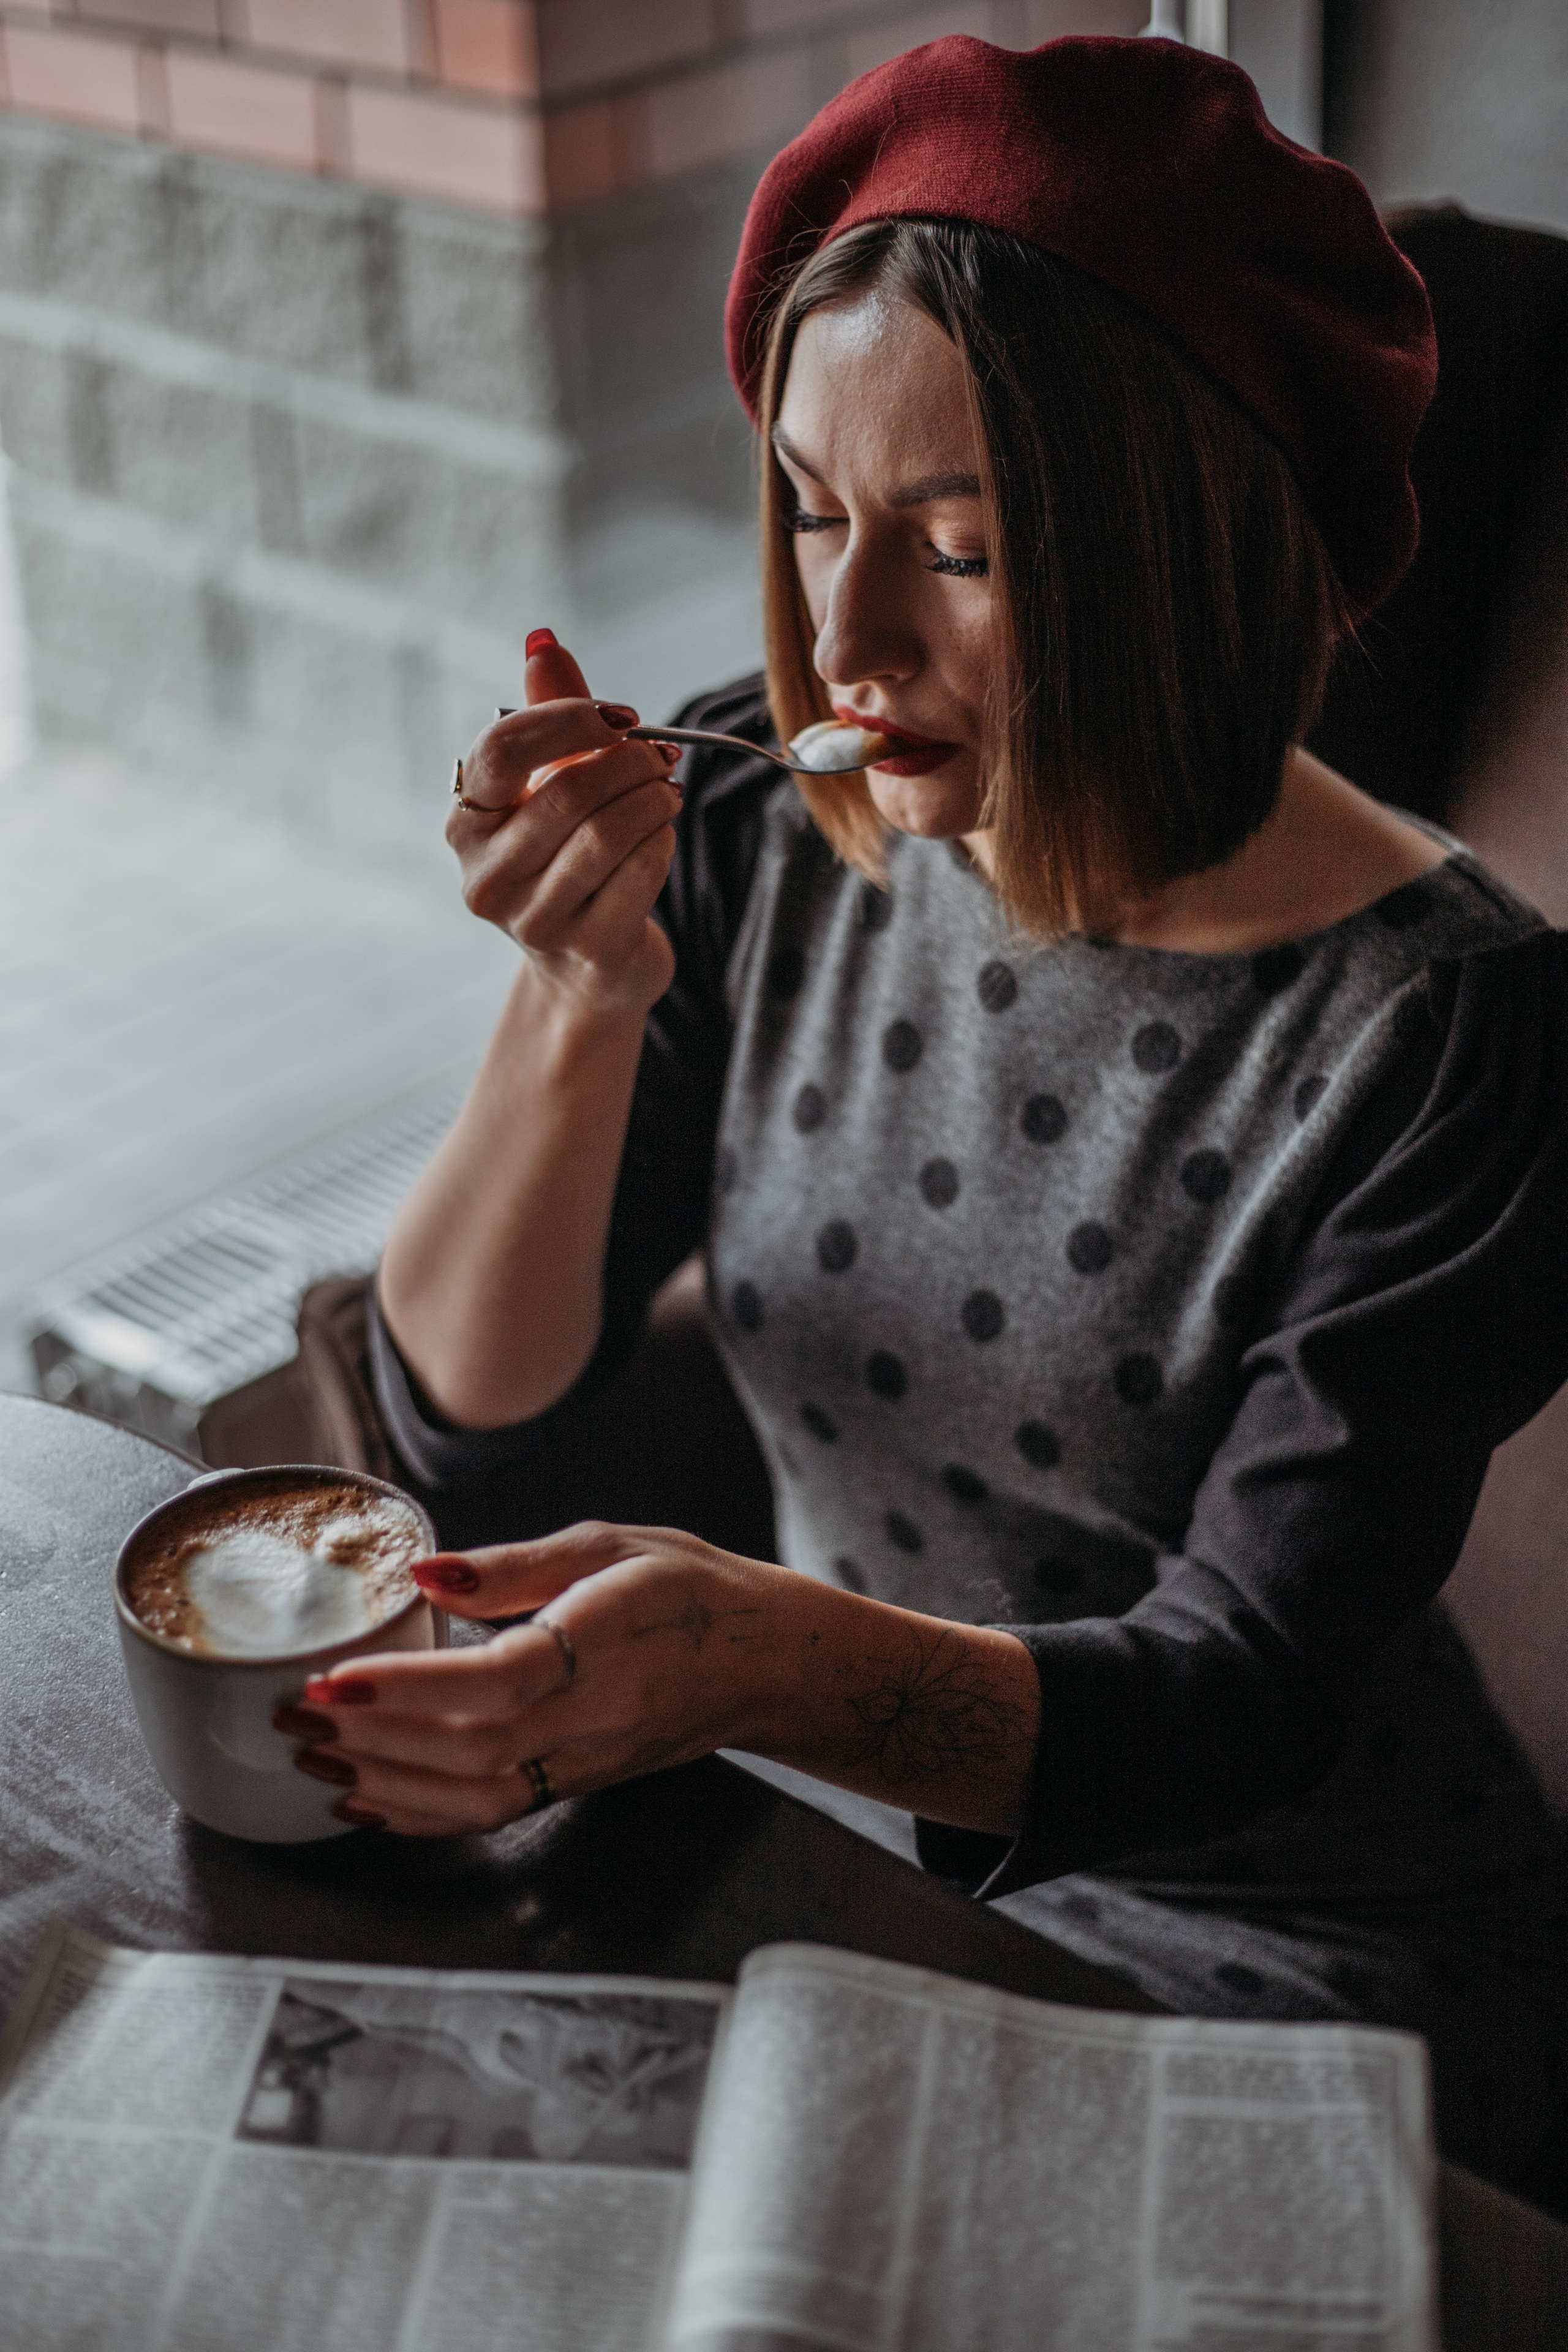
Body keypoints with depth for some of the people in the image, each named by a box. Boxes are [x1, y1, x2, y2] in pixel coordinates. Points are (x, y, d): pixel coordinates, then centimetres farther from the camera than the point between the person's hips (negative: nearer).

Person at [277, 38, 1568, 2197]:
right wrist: (585, 999, -25)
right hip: (842, 1841, 4)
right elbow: (469, 1409, -7)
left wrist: (757, 1659, -42)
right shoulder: (752, 820, -9)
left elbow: (1240, 1706, -23)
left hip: (1276, 1952, -4)